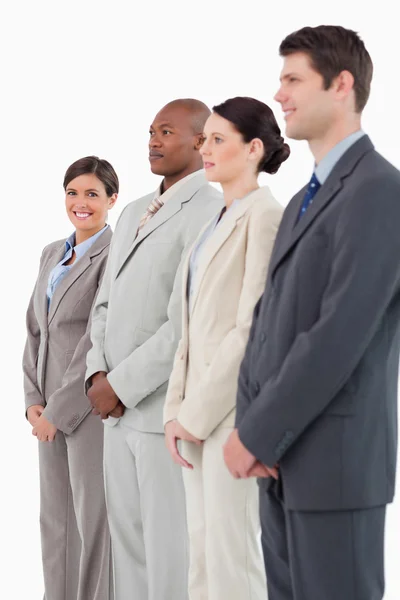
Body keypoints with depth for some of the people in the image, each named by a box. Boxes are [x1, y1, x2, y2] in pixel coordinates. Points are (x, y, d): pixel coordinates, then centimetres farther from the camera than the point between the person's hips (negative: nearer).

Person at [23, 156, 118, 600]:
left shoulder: (115, 255, -11)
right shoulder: (52, 254, 14)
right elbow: (35, 330, 15)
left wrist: (59, 409, -13)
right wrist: (34, 401, 4)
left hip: (92, 406, -7)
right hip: (51, 409, 7)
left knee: (93, 520, -1)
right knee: (55, 519, 12)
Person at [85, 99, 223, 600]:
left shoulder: (209, 212, -13)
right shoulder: (133, 214, 16)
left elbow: (189, 321, -19)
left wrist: (121, 385, -14)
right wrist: (98, 375, 0)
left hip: (169, 406, -8)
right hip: (120, 408, 8)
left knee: (172, 552, -3)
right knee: (128, 544, 12)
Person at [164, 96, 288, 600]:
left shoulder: (265, 217, -11)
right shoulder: (218, 222, 16)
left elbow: (252, 330, -17)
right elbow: (192, 327, 13)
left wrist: (198, 413, -13)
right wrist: (176, 410, 4)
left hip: (234, 409, -9)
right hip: (198, 411, 9)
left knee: (231, 557, -3)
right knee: (201, 554, 12)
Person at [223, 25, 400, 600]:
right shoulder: (304, 201, 17)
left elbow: (340, 334, -21)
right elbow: (269, 316, 13)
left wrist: (257, 434, -15)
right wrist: (250, 423, -1)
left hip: (334, 455, -8)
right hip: (282, 454, 8)